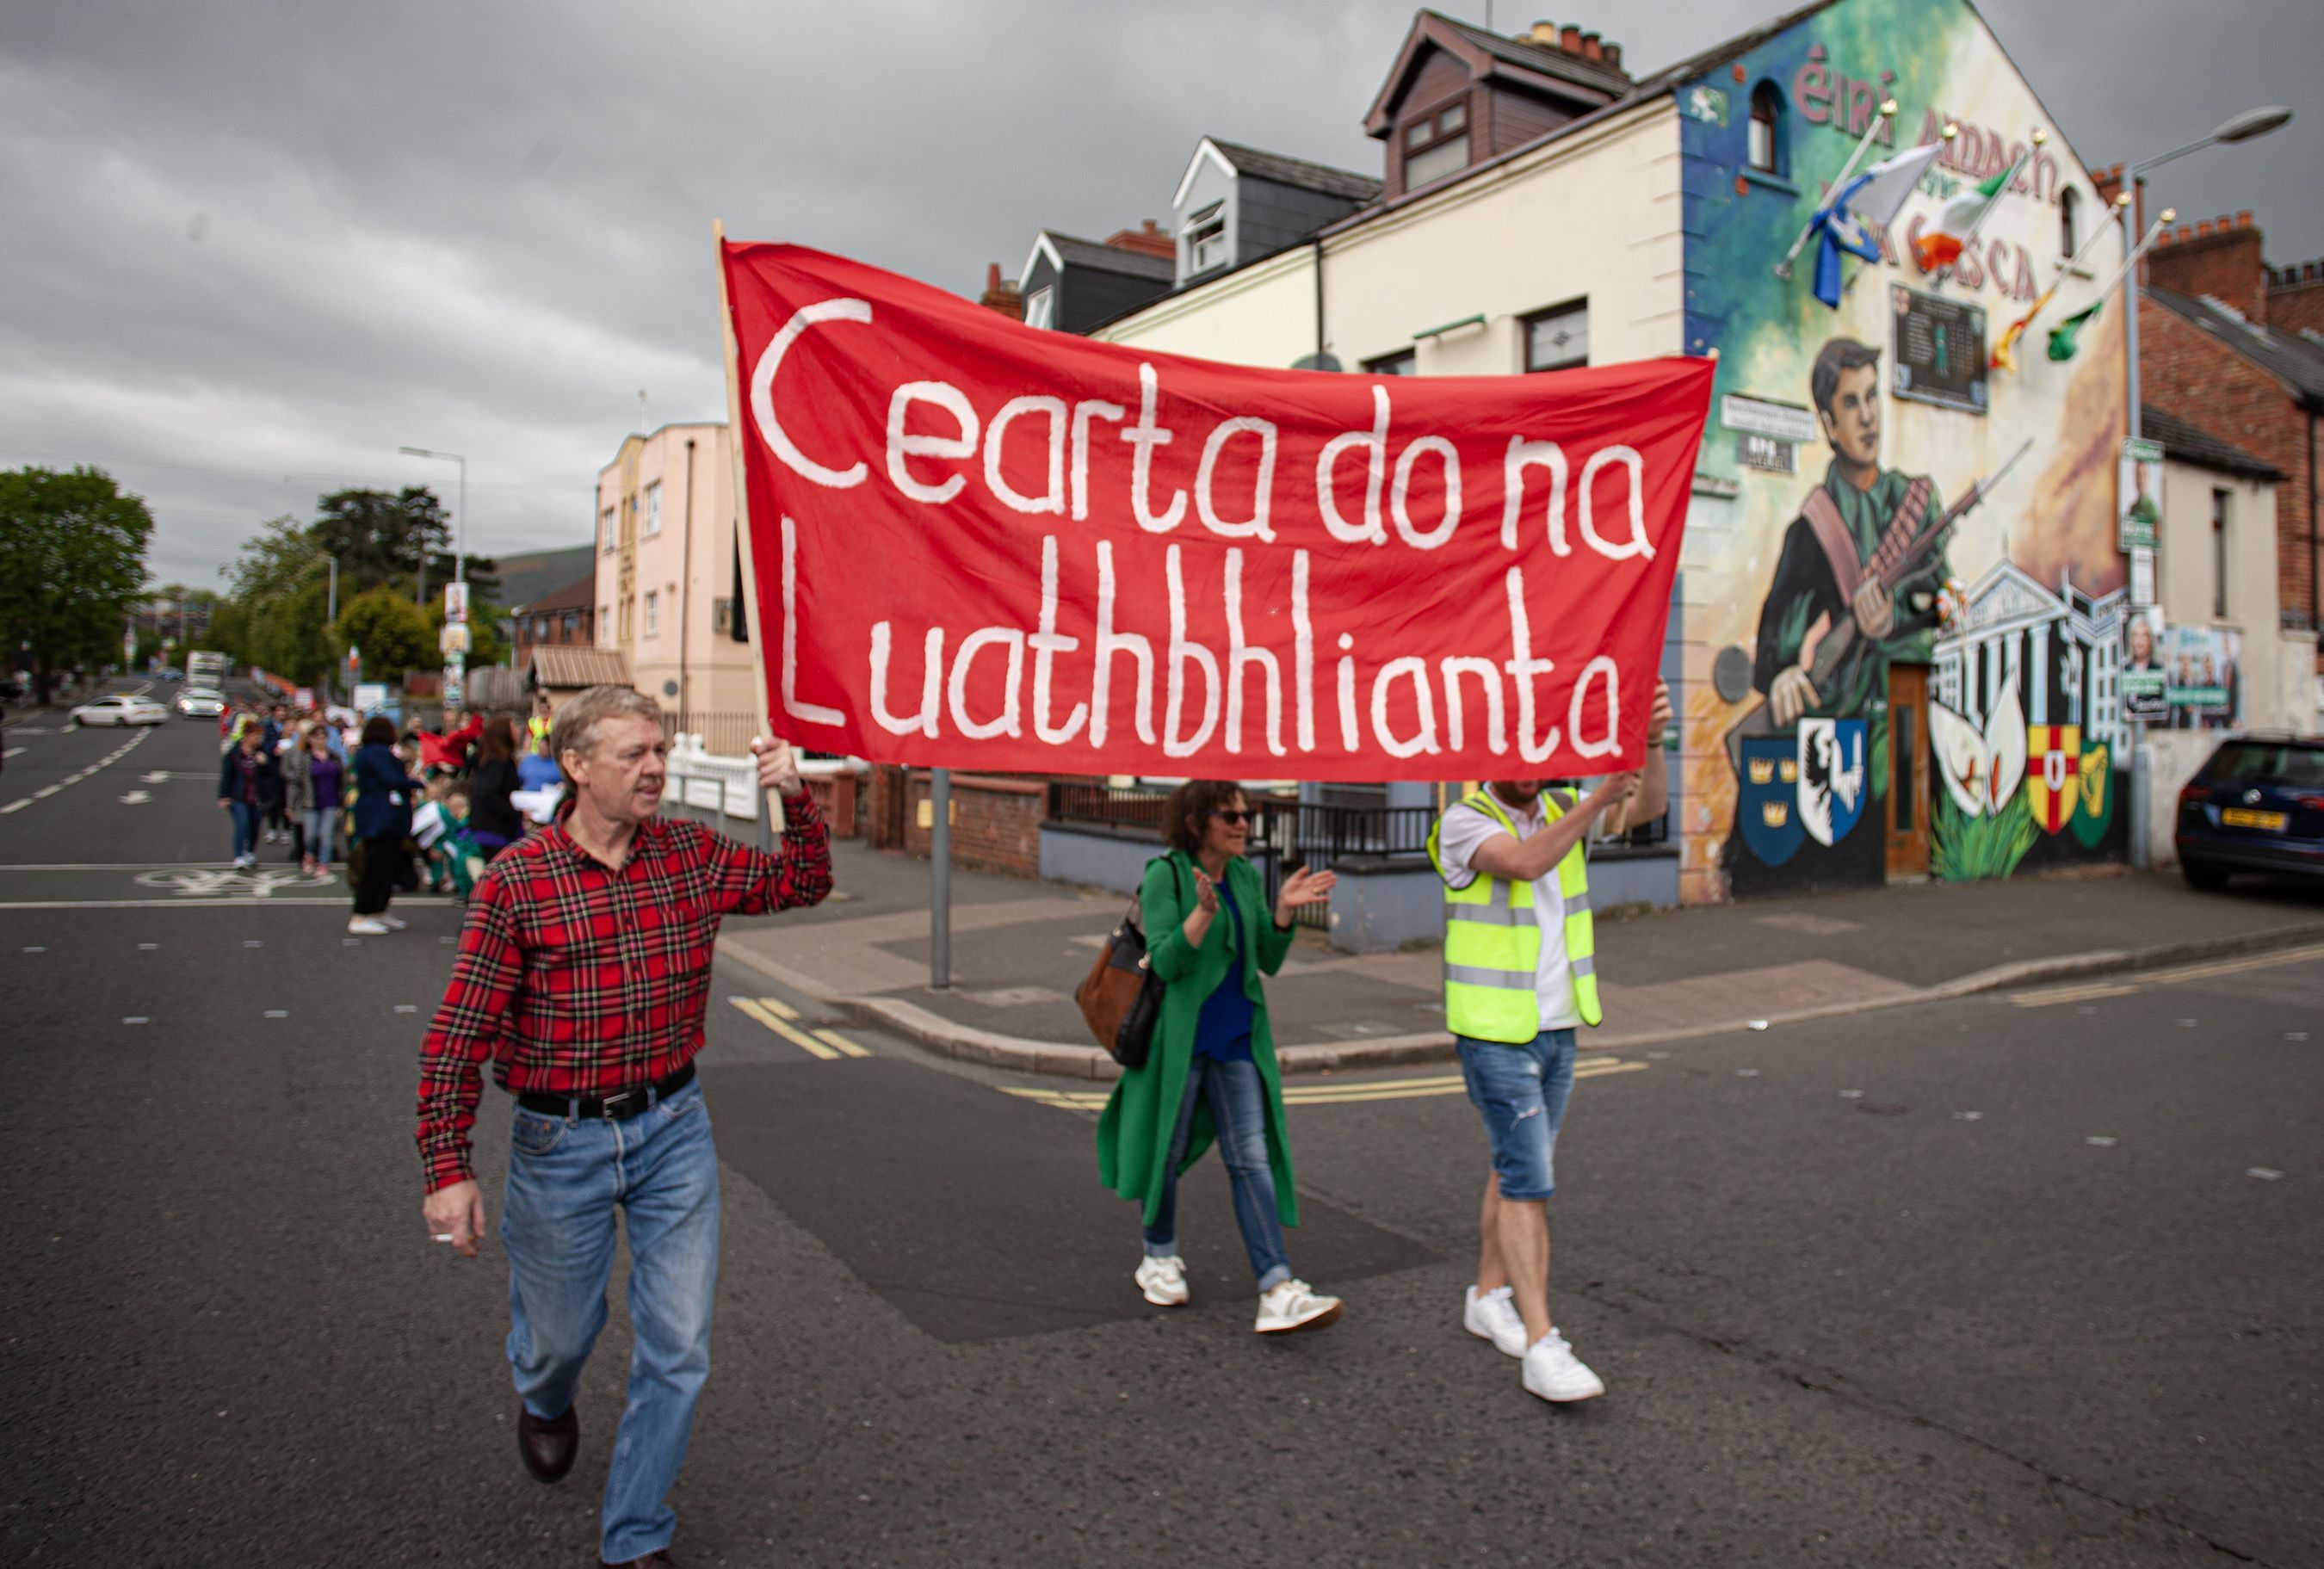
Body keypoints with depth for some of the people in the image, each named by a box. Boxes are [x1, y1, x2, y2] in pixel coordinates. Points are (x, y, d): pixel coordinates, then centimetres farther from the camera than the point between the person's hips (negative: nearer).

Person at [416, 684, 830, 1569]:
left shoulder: (691, 855, -2)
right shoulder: (517, 882, -13)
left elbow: (803, 883, 7)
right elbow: (457, 1037, -10)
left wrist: (795, 799, -11)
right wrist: (448, 1169, -13)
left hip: (674, 1130, 3)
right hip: (560, 1141, -2)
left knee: (678, 1349, 5)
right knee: (561, 1331, 19)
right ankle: (546, 1402, 58)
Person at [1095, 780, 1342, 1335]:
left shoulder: (1246, 876, 9)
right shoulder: (1165, 875, -9)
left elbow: (1267, 962, 9)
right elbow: (1165, 963, -16)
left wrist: (1284, 912, -7)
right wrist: (1204, 914, -30)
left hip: (1237, 1037, 5)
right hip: (1180, 1036, -5)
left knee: (1252, 1157, -2)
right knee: (1168, 1149, 9)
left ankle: (1277, 1290, -6)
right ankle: (1160, 1258, 33)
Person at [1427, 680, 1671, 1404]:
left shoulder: (1563, 810, 6)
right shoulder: (1464, 820, -11)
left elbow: (1648, 807, -9)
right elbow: (1525, 863, -31)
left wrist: (1651, 739, -27)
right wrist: (1598, 798, -39)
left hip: (1558, 1026, 6)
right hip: (1494, 1033, -6)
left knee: (1517, 1168, 15)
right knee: (1529, 1179, -10)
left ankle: (1489, 1297, 30)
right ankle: (1541, 1346, -6)